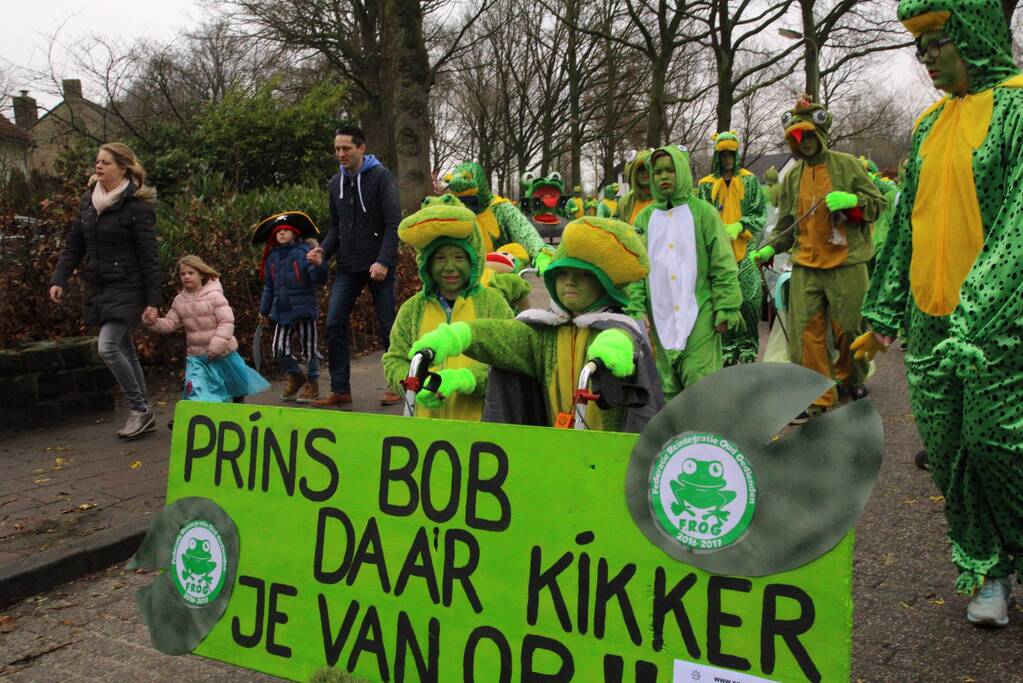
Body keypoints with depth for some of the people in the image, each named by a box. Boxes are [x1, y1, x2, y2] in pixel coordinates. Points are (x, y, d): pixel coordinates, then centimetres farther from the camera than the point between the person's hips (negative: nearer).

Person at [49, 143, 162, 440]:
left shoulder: (137, 205, -12)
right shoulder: (88, 200, 9)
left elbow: (149, 255, -13)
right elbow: (74, 245, 13)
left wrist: (153, 300, -14)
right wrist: (59, 279, 2)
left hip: (126, 289, -7)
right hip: (98, 288, 7)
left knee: (108, 348, -16)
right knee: (124, 351, 11)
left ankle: (139, 409, 1)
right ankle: (143, 415, 20)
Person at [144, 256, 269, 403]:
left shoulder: (214, 296, -17)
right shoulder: (179, 300, 0)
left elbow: (227, 322, -21)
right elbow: (169, 324, 2)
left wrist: (216, 347, -26)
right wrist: (153, 322, -19)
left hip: (222, 353, -3)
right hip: (196, 355, 3)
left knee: (237, 385, 19)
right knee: (194, 391, -12)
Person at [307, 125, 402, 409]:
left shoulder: (380, 176, -5)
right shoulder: (336, 183, 12)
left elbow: (393, 223, -11)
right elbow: (336, 226, 17)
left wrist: (384, 261, -20)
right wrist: (324, 251, -1)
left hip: (378, 266, -5)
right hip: (348, 267, 5)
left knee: (387, 327, 2)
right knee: (334, 324, -4)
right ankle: (340, 390, 3)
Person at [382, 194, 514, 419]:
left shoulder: (492, 302, 2)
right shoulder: (413, 309, 11)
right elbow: (394, 360, 12)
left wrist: (466, 378, -21)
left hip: (480, 420, -2)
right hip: (427, 419, 2)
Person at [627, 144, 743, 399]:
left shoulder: (703, 212, 0)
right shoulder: (645, 217, 10)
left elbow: (723, 265, -3)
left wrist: (725, 310, -8)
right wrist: (636, 310, -2)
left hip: (698, 316, -3)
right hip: (660, 318, 4)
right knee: (668, 386, 9)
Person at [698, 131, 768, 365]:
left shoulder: (749, 180, 8)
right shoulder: (707, 184, 9)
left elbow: (760, 213, 5)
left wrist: (739, 226, -11)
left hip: (745, 250, -1)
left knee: (748, 300, -5)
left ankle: (748, 348, 7)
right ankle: (728, 349, 11)